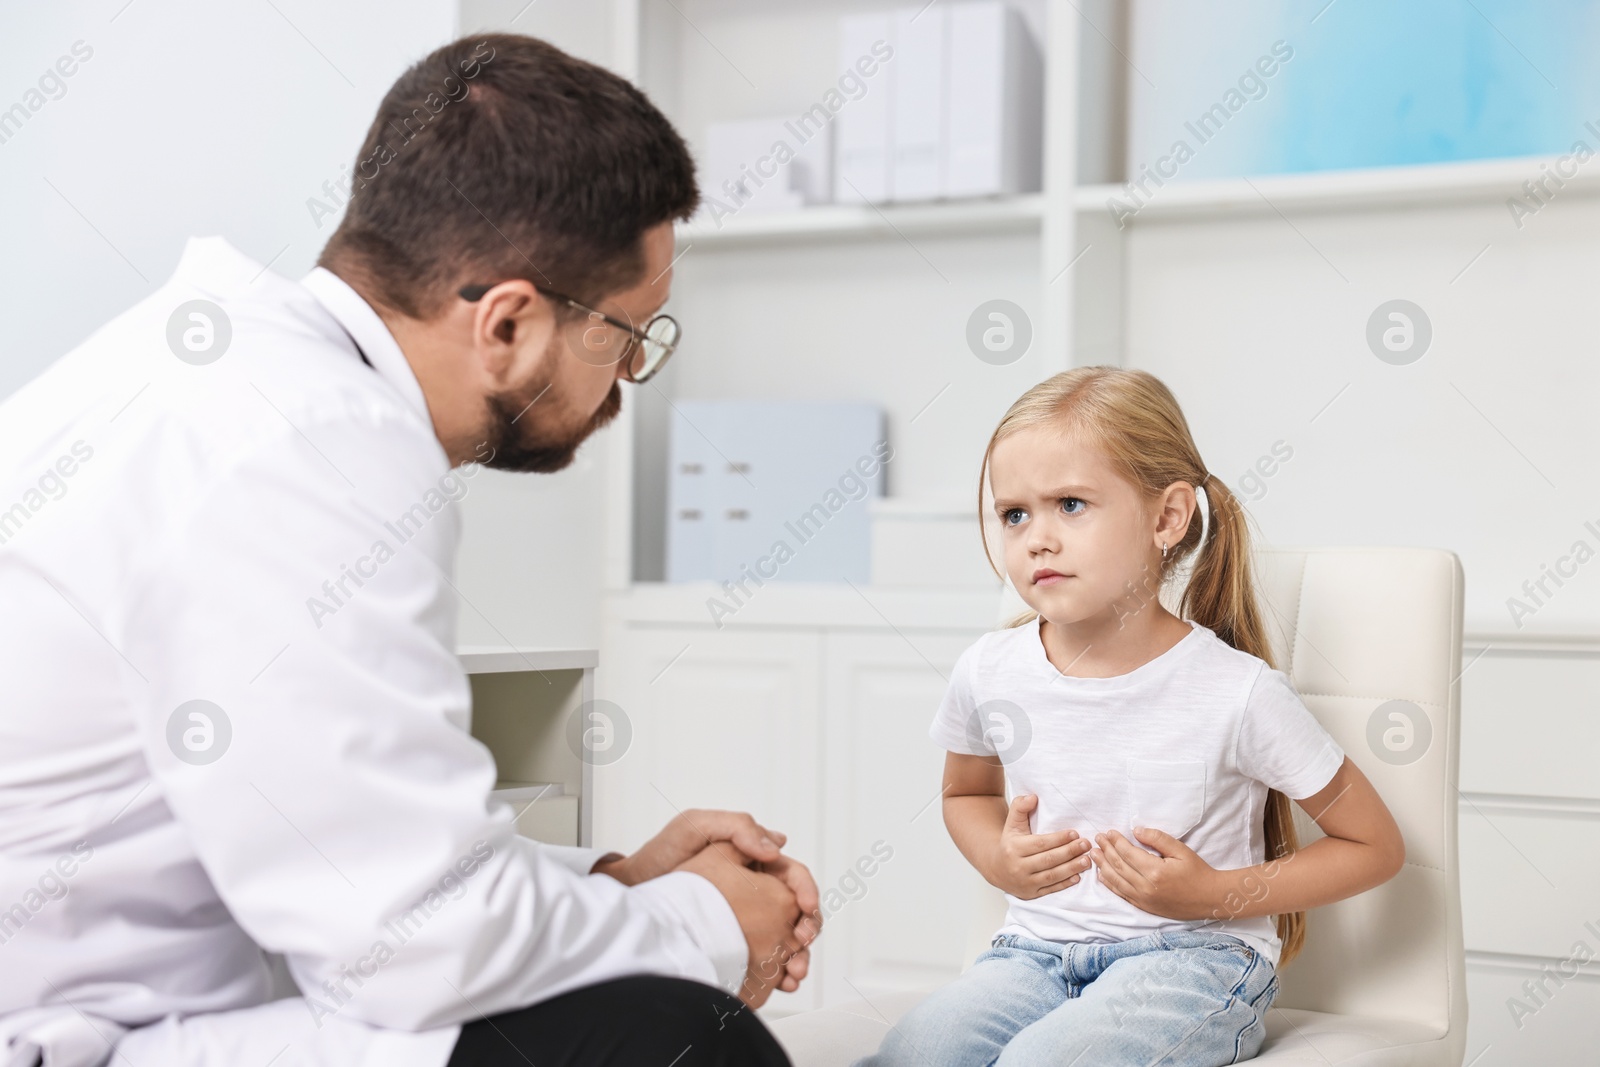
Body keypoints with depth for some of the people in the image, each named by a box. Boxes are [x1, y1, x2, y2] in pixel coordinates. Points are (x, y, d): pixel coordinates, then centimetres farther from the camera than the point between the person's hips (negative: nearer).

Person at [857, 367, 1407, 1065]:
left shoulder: (1238, 693, -13)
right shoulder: (989, 673, -2)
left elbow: (1377, 846, -1)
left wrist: (1215, 894, -12)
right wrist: (998, 861, 0)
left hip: (1196, 960, -3)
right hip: (1037, 951, 4)